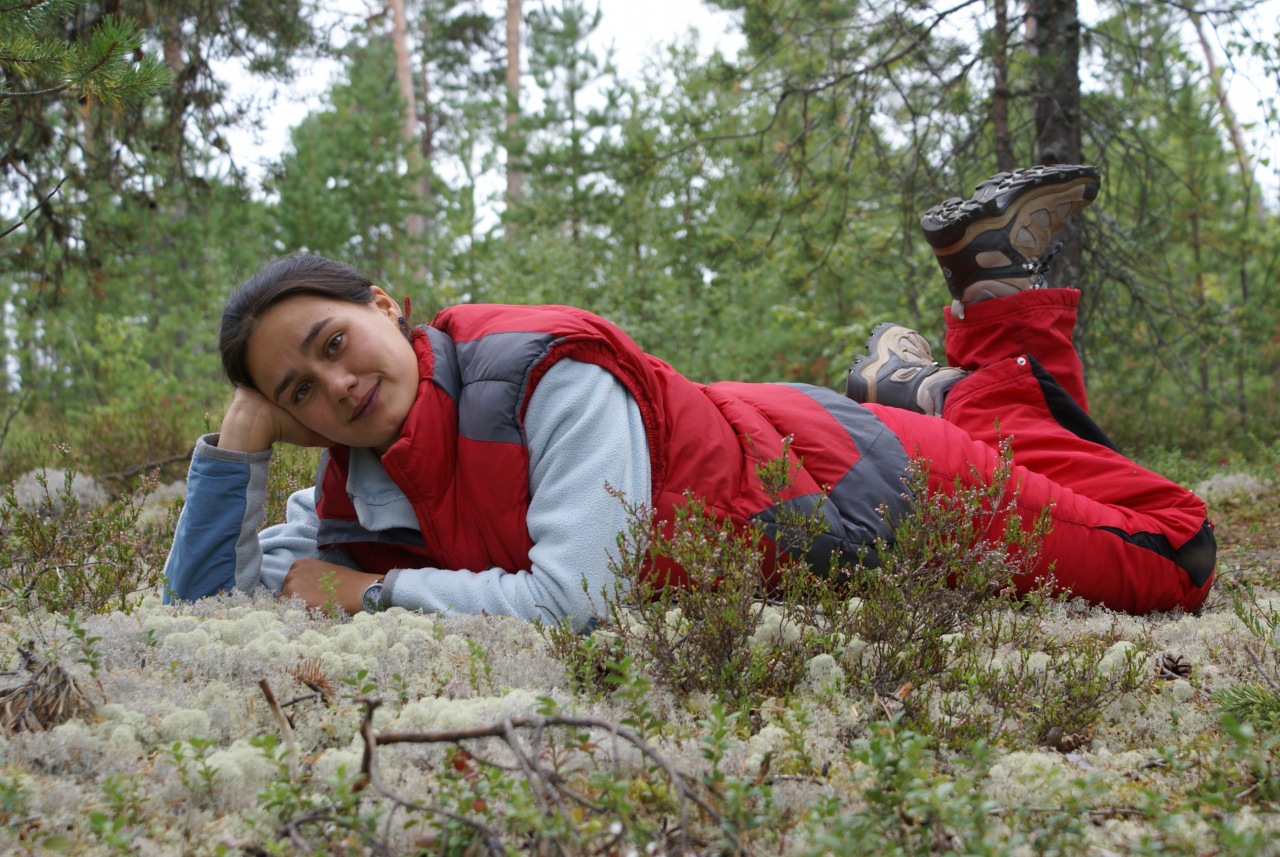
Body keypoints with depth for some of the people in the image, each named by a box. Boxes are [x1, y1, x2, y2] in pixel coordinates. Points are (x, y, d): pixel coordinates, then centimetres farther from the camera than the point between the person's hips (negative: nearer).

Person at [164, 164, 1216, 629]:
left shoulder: (548, 365, -34)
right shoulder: (353, 500, -11)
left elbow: (572, 598, -40)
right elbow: (209, 600, -4)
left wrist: (372, 592, -31)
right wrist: (241, 439, -17)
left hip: (853, 485, -7)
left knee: (1173, 558, 10)